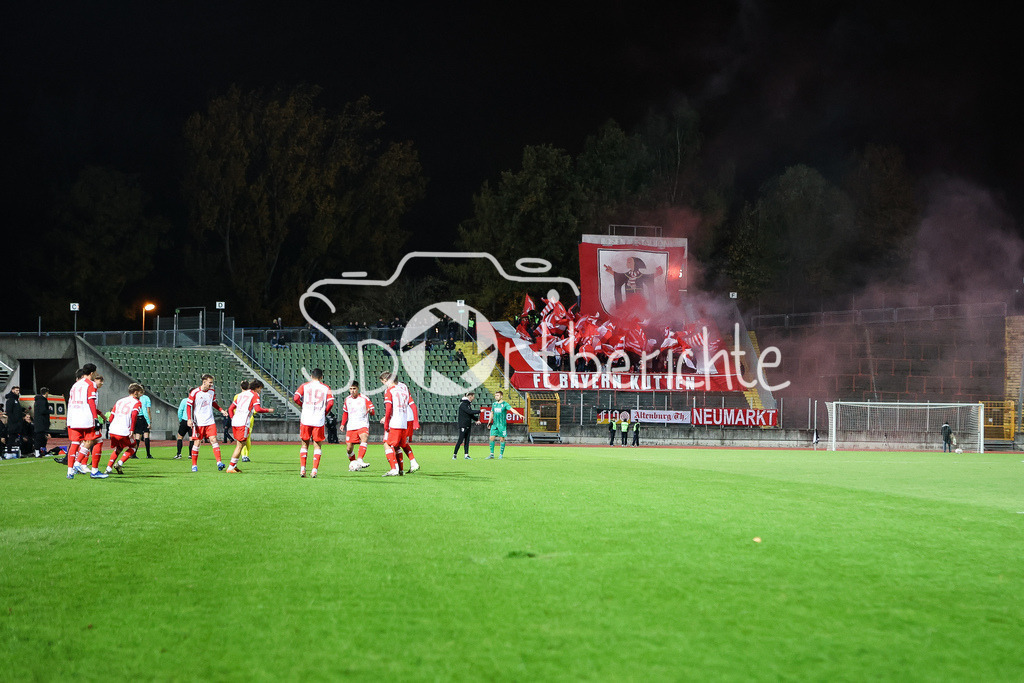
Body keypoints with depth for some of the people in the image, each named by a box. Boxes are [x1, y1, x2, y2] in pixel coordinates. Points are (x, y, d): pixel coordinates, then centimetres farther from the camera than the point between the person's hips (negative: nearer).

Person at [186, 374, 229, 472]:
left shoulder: (212, 391, 6)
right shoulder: (194, 393, -9)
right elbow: (189, 406, -4)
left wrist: (221, 410, 6)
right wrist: (189, 419, -14)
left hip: (210, 421, 3)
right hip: (198, 423, -3)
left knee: (213, 440, -9)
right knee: (197, 443, 0)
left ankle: (219, 462, -14)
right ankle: (194, 465, 12)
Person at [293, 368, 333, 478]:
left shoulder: (305, 386, 7)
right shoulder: (326, 388, 6)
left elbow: (296, 398, -5)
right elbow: (330, 403, -6)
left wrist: (303, 406, 12)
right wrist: (324, 413, 9)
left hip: (306, 419, 1)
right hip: (319, 421, -1)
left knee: (304, 445, 12)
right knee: (317, 446, 6)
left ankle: (302, 468, 3)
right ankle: (314, 470, -4)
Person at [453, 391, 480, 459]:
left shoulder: (468, 404, 15)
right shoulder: (463, 404, -13)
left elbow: (471, 414, 18)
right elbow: (469, 412, -21)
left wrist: (476, 420, 4)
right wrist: (479, 411, -19)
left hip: (468, 425, 9)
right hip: (463, 425, -9)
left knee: (467, 440, 6)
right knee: (461, 440, -8)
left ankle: (466, 455, 6)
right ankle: (454, 455, -2)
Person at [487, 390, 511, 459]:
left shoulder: (505, 404, -6)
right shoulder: (494, 404, 10)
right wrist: (489, 423, 21)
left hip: (502, 425, -5)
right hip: (494, 424, 5)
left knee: (502, 439, -1)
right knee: (491, 438, -2)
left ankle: (501, 454, 9)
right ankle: (492, 454, 5)